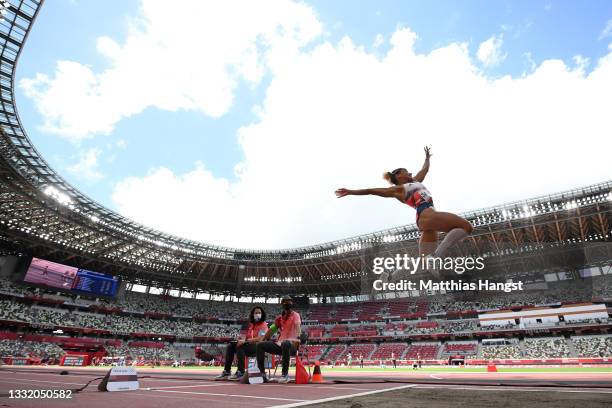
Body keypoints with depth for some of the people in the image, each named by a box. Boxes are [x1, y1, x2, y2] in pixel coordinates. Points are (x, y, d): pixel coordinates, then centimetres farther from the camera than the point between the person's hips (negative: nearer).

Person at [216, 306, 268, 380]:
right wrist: (242, 340, -7)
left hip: (258, 347, -8)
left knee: (240, 347, -30)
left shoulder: (263, 325, -5)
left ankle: (241, 373, -27)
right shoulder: (250, 325, 18)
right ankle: (226, 372, -10)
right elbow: (246, 337, 17)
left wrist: (245, 341, -23)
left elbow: (260, 339, -17)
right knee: (230, 346, -8)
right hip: (248, 345, 8)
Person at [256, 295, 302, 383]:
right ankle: (262, 373, -12)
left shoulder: (295, 315, 1)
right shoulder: (280, 318, 20)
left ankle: (285, 374, -32)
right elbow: (272, 330, 22)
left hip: (291, 345, -6)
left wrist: (297, 338, -37)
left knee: (285, 343, -41)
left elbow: (298, 326, -18)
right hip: (279, 344, 6)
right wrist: (264, 340, 11)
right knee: (260, 345, -8)